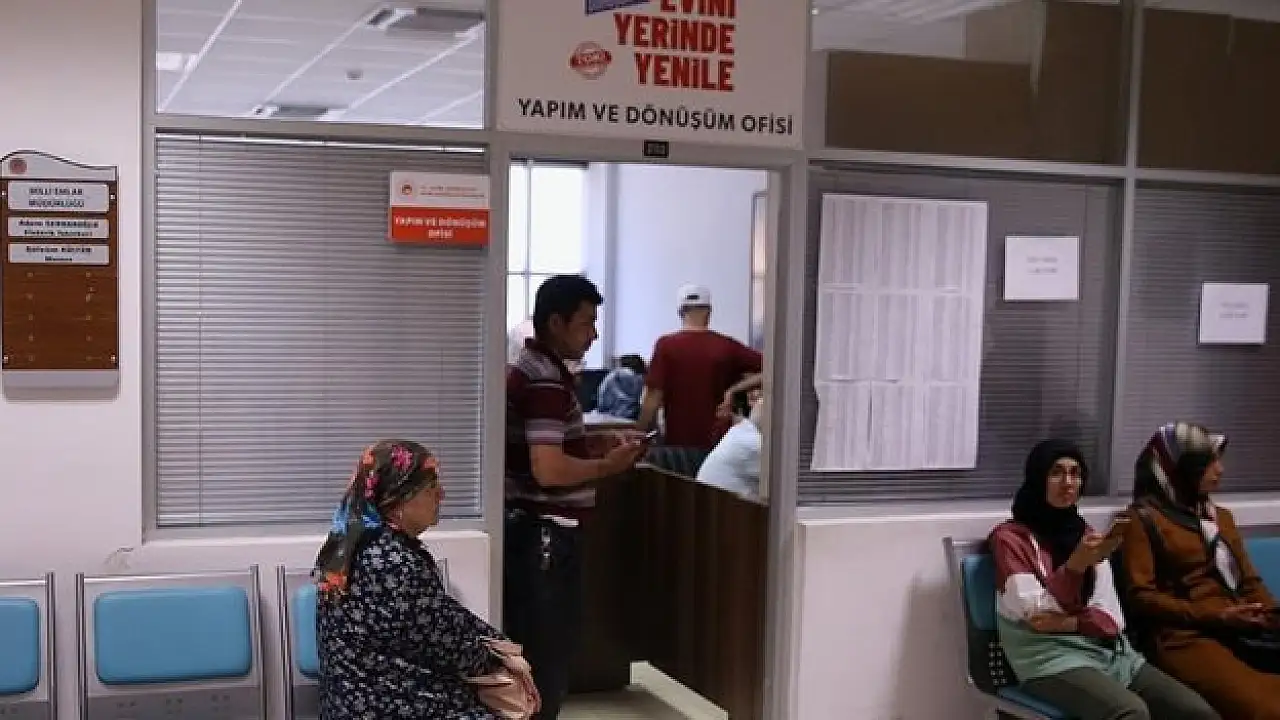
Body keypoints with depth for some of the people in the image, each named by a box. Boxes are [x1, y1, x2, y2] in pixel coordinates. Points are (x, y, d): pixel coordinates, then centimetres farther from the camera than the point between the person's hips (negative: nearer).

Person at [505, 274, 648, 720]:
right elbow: (548, 469, -27)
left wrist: (600, 456, 12)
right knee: (548, 652, -2)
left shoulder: (528, 370, 14)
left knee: (532, 649, 17)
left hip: (530, 529, 10)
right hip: (545, 533, -10)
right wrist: (608, 466, -13)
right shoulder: (546, 380, -18)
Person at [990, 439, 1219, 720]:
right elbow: (1037, 613, -9)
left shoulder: (1086, 533, 20)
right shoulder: (1010, 537, 3)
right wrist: (1076, 565, -23)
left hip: (1110, 651, 6)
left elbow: (1111, 618, 10)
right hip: (1051, 657, -6)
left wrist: (1069, 624, -11)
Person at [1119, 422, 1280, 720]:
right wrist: (1215, 616, -11)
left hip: (1241, 630, 6)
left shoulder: (1221, 516, 24)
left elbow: (1249, 580, 22)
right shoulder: (1142, 519, 4)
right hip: (1185, 636, -6)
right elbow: (1140, 597, -2)